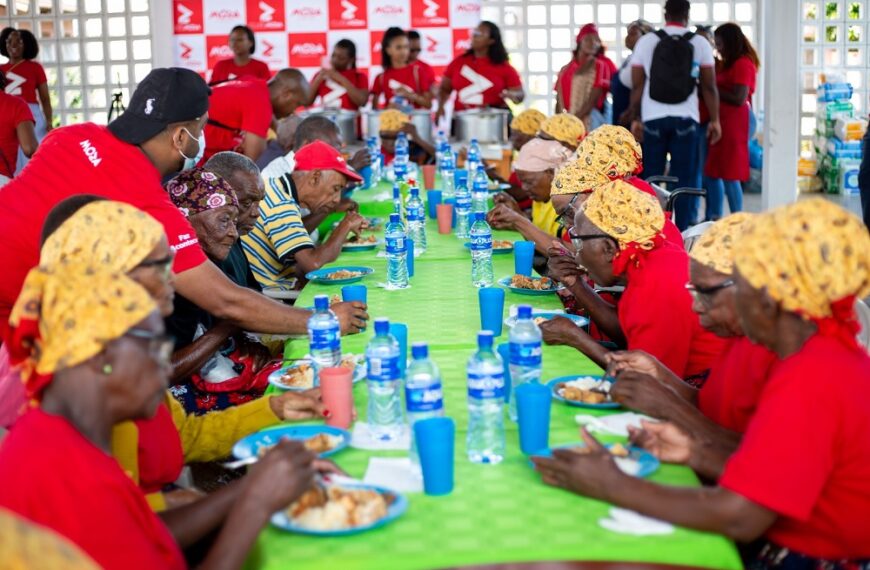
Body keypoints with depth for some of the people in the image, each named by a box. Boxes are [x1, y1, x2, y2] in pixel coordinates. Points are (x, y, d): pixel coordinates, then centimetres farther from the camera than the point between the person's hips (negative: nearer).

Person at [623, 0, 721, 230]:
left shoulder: (646, 41, 4)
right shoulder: (700, 43, 3)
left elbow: (637, 85, 4)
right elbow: (710, 86, 2)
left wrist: (635, 117, 10)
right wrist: (715, 120, 8)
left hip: (653, 119, 1)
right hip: (685, 119, -1)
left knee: (650, 178, 7)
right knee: (684, 179, 3)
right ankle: (682, 232, 4)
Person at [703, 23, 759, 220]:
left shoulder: (743, 64, -10)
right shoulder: (728, 64, 17)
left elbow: (739, 98, -17)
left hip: (734, 123, -9)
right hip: (721, 121, 9)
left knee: (729, 176, -8)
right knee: (711, 173, 10)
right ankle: (714, 219, 16)